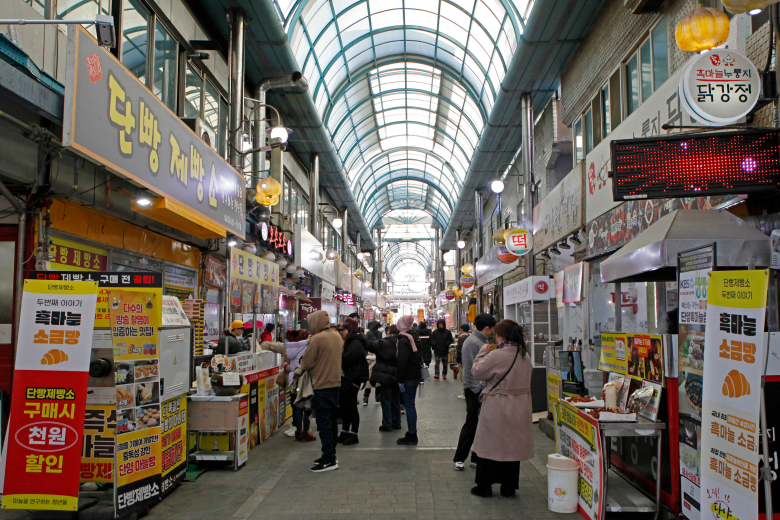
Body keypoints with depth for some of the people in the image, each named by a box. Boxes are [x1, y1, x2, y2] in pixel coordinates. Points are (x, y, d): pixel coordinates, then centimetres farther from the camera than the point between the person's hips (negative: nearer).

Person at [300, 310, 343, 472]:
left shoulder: (316, 339, -17)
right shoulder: (337, 336, 7)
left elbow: (307, 363, -13)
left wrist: (301, 361, 7)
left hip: (321, 386, -8)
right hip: (335, 383, 8)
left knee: (324, 423, -3)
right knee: (332, 421, 15)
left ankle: (329, 460, 0)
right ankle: (330, 455, 24)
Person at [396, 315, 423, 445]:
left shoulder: (403, 340, -16)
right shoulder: (414, 338, 12)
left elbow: (402, 362, -21)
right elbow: (419, 358, 19)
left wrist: (400, 380, -18)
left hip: (408, 377, -9)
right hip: (416, 375, 9)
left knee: (409, 405, -4)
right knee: (410, 404, 16)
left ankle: (412, 436, 0)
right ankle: (412, 433, 23)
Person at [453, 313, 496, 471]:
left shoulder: (482, 341, 14)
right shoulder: (472, 342, -15)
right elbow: (469, 369, -20)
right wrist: (478, 390, -19)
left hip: (484, 390, 9)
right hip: (475, 391, -9)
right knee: (471, 425, -2)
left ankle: (477, 458, 21)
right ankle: (458, 459, 10)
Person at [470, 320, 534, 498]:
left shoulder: (495, 356, -19)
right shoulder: (525, 355, 2)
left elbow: (477, 372, -10)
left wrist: (483, 352, 1)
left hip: (497, 408, -6)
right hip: (519, 408, 6)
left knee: (490, 445, 7)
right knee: (513, 446, 13)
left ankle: (484, 486, 17)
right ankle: (509, 487, 21)